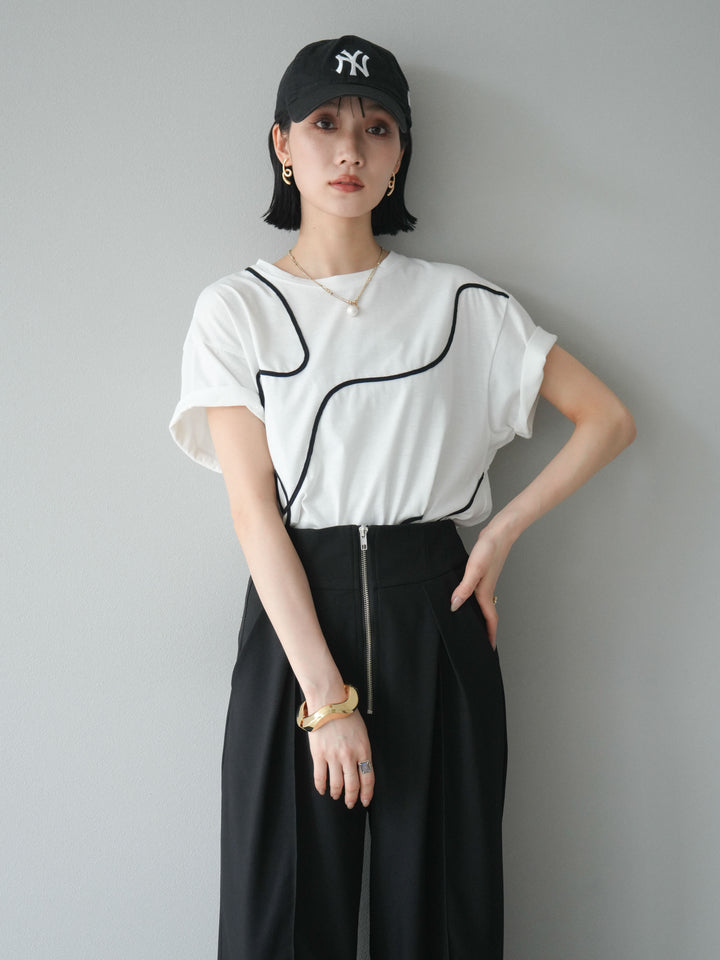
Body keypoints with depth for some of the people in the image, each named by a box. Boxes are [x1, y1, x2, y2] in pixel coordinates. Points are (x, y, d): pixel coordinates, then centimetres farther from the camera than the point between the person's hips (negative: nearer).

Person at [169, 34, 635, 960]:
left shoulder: (461, 303, 5)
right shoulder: (235, 310, 2)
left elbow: (608, 418, 10)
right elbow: (255, 512, -6)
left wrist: (502, 534, -1)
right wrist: (325, 694, -13)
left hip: (433, 616, 1)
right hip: (294, 615, 0)